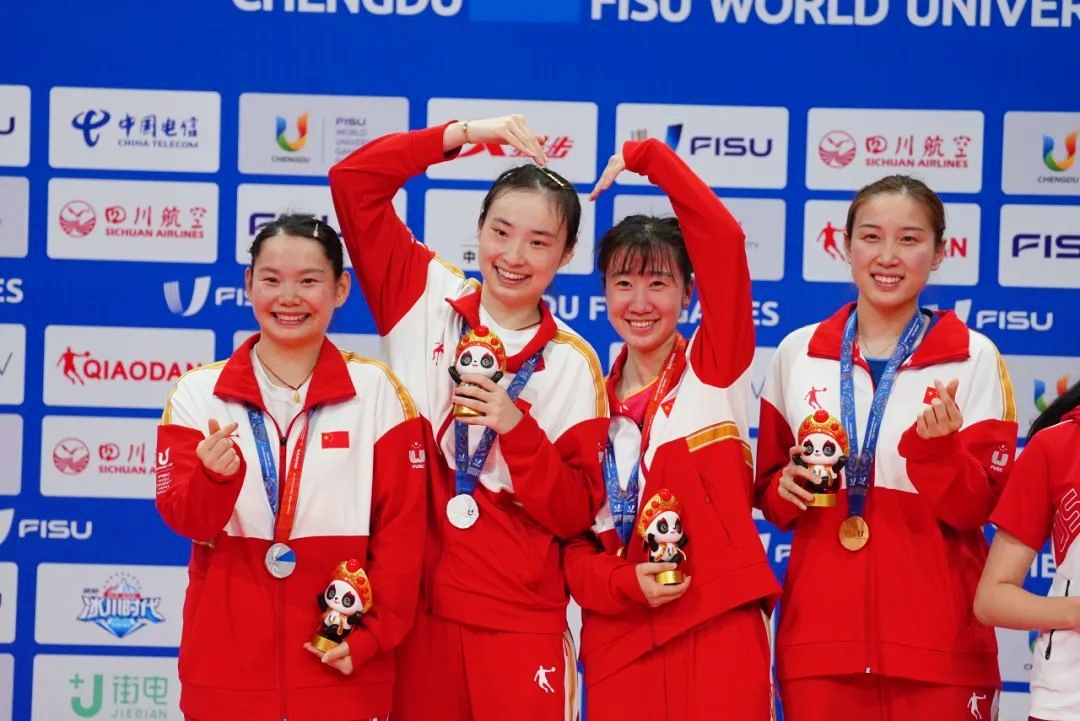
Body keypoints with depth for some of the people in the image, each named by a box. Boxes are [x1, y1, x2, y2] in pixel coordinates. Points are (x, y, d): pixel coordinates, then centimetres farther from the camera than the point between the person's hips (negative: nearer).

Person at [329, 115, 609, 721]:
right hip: (415, 604, 1)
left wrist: (516, 427, -15)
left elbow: (576, 515, -3)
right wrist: (463, 134, -7)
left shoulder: (572, 364, 0)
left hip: (519, 620, -1)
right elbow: (353, 181, -3)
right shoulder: (425, 299, 3)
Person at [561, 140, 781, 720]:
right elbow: (570, 531, 10)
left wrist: (647, 157, -7)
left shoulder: (716, 370, 3)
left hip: (718, 629, -3)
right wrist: (621, 583, -9)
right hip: (619, 637, 3)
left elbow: (723, 241, -11)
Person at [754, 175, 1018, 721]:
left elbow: (975, 508, -4)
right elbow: (767, 482, 16)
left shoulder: (972, 359, -1)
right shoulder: (798, 352, 7)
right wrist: (783, 489, -5)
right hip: (819, 635, 2)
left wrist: (935, 446, -21)